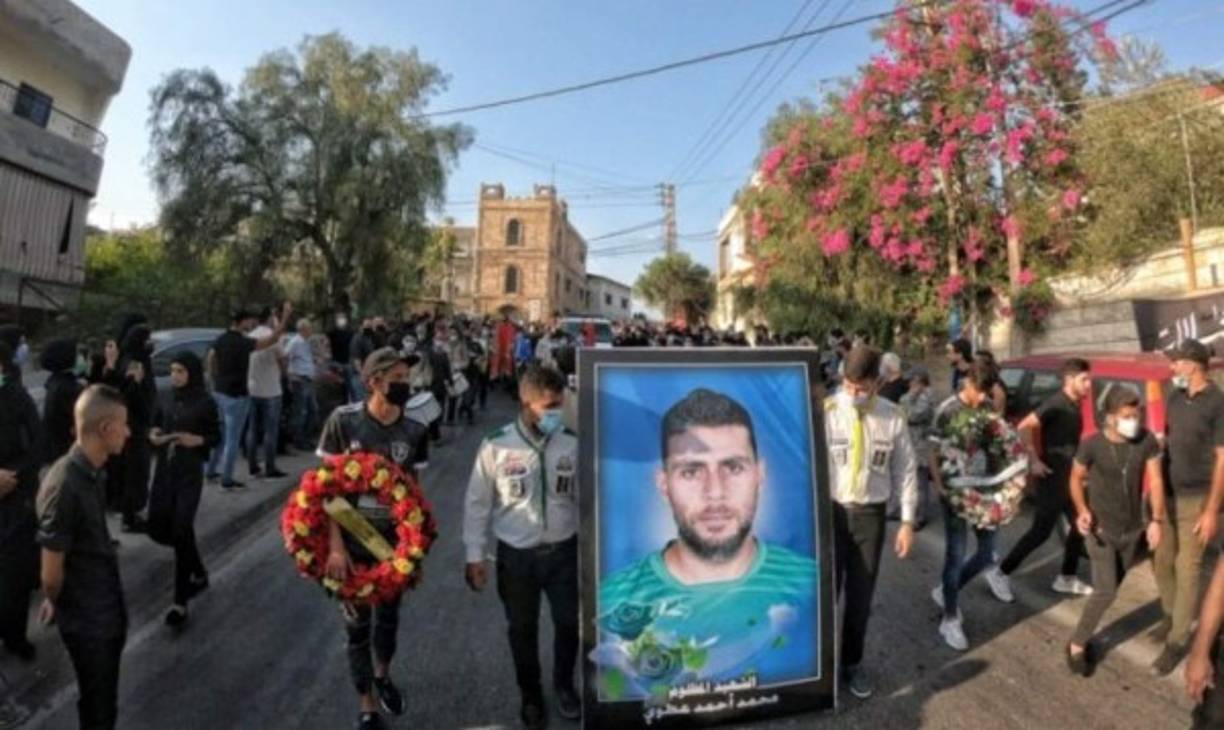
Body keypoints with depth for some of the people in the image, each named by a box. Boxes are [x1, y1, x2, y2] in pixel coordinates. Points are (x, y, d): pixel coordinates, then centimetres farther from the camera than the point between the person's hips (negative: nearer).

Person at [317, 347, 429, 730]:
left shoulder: (414, 432, -7)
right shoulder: (343, 421, -15)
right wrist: (335, 546, -16)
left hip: (395, 543, 2)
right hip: (353, 543, -2)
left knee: (389, 618, 20)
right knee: (357, 626, 12)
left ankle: (383, 675, 51)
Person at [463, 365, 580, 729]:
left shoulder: (571, 443, -11)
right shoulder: (496, 446, -16)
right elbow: (478, 503, -5)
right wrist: (475, 555, -2)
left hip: (564, 551, 2)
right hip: (515, 555, -1)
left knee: (569, 623, 17)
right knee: (522, 629, 19)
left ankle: (564, 683, 49)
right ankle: (530, 694, 48)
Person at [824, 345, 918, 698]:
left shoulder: (893, 417, -4)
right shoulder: (826, 412, -11)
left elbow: (906, 470, 4)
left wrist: (907, 521, 4)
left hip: (871, 514, 2)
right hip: (831, 510, -2)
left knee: (861, 594, 15)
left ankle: (852, 663, 38)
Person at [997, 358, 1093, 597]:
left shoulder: (1075, 405, 9)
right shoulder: (1056, 404, -19)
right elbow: (1024, 427, -28)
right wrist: (1034, 461, -27)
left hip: (1069, 477, 9)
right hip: (1052, 478, -9)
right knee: (1041, 531, -4)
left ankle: (1066, 579, 29)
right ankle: (1001, 573, 5)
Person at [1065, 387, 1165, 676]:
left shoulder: (1147, 441, -10)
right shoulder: (1092, 445, -17)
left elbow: (1155, 480, -5)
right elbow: (1076, 478, -2)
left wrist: (1156, 520, -14)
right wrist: (1082, 510, -15)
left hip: (1133, 531, 4)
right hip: (1100, 530, -4)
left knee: (1110, 588, 14)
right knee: (1105, 592, -9)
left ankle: (1083, 637, 32)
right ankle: (1076, 645, 7)